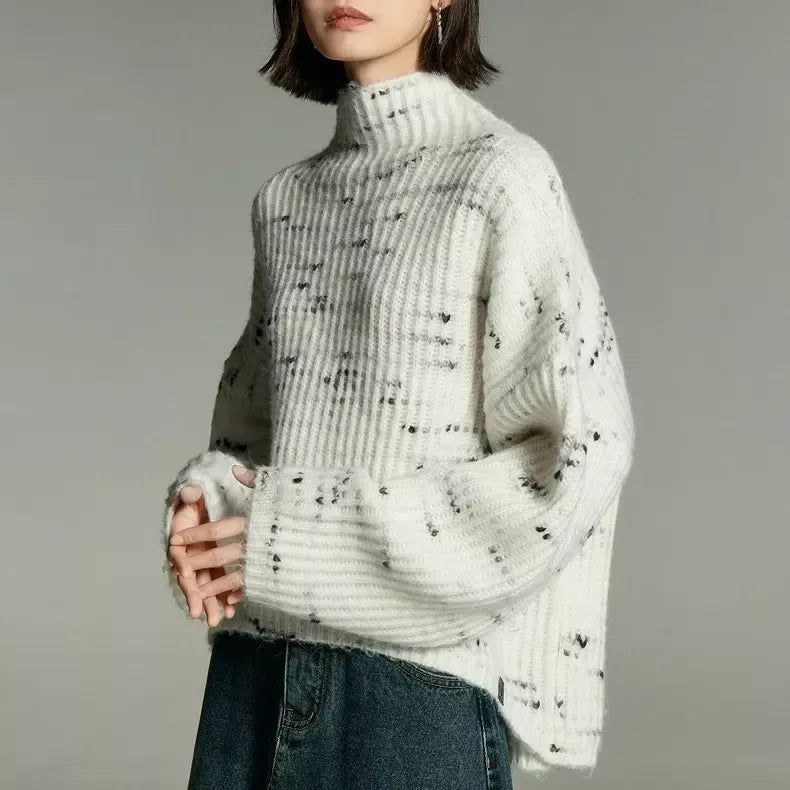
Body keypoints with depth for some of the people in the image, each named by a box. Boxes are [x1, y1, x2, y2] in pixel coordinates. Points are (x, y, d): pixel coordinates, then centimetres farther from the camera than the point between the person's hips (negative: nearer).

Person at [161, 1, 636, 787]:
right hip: (257, 672, 5)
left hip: (423, 679, -5)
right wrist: (208, 507, -4)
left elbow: (579, 455, -13)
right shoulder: (282, 200, 10)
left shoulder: (504, 176, -7)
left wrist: (309, 546, -13)